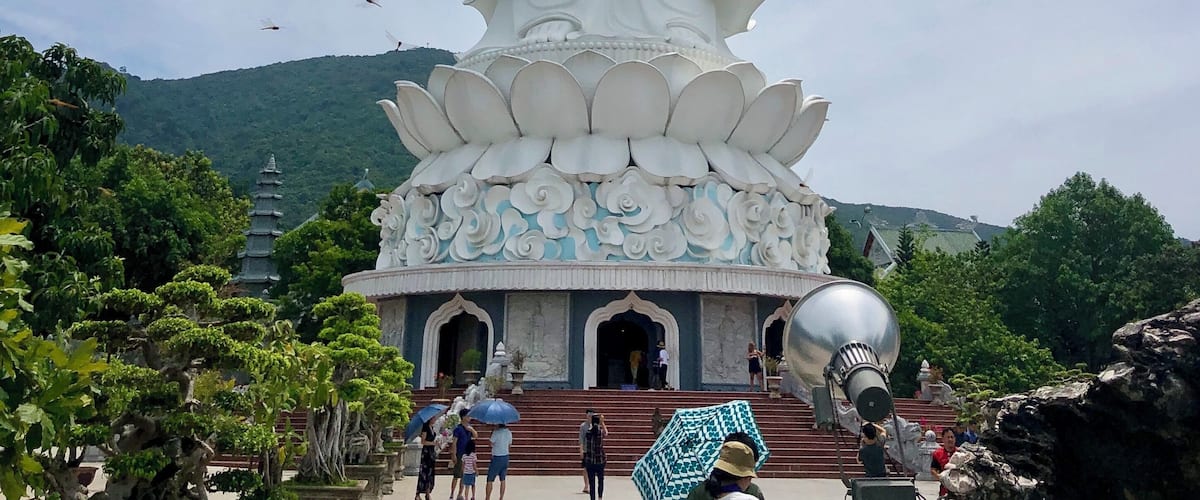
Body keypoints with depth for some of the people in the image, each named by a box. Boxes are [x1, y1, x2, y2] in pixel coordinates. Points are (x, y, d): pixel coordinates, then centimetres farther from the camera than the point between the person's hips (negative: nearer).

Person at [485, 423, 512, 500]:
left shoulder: (496, 432, -17)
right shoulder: (509, 433, 2)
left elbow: (491, 444, -11)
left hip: (496, 458, -6)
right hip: (505, 457, 6)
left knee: (490, 480, 3)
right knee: (502, 480, 12)